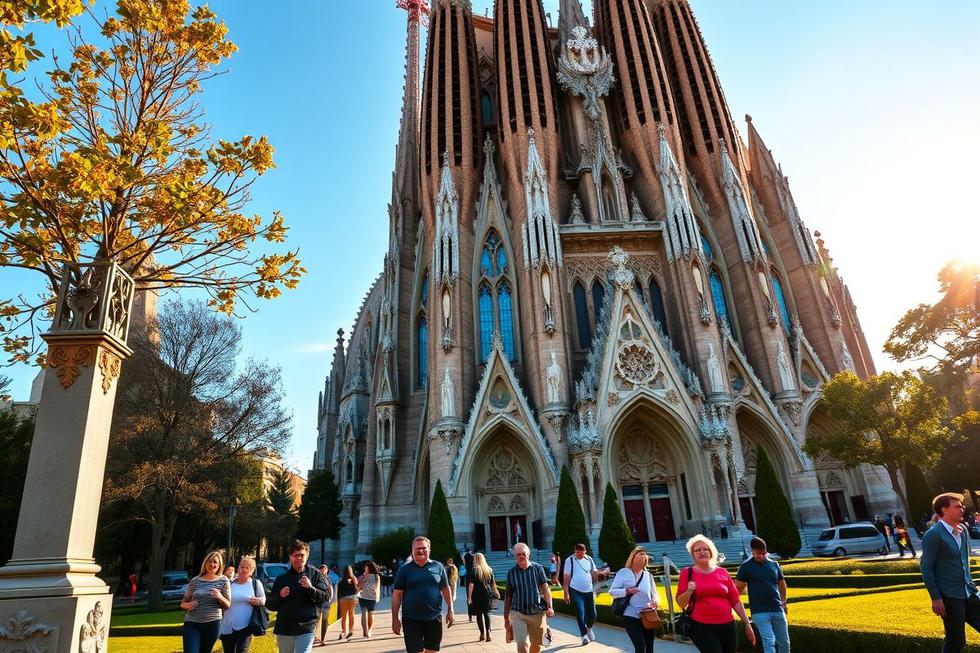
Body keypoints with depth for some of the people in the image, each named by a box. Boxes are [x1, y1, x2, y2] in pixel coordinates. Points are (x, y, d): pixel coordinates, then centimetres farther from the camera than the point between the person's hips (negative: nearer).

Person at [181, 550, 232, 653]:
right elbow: (183, 603, 10)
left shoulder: (223, 581, 1)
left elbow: (228, 605, 0)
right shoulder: (195, 580, 3)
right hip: (192, 623, 0)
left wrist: (220, 597, -20)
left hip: (213, 624, 0)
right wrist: (187, 605, -13)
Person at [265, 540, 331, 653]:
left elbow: (325, 597, -6)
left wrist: (310, 588, -21)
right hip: (284, 629, 3)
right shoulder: (281, 578, 5)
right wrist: (280, 596, -13)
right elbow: (270, 604, 7)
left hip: (306, 629, -3)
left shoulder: (314, 574, 0)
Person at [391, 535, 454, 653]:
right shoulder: (405, 569, -1)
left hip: (434, 618, 2)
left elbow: (445, 589, 11)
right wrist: (395, 618, -5)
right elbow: (397, 594, -1)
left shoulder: (438, 567, 4)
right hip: (412, 619, -2)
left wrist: (450, 610, 9)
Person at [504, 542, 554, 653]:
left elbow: (545, 589, 0)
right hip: (518, 614, 0)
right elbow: (508, 596, 8)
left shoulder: (538, 568, -1)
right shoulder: (511, 572, 2)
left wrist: (549, 607, -13)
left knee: (537, 644, 12)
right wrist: (506, 617, 10)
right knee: (521, 644, -11)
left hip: (537, 613, 0)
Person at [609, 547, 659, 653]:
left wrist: (656, 601, -12)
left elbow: (654, 593, 11)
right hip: (631, 616, -4)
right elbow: (612, 592, -5)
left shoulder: (648, 575, 10)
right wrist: (627, 591, -20)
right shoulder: (623, 572, -2)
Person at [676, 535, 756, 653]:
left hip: (727, 626, 3)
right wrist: (689, 591, -20)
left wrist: (747, 623, 10)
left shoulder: (722, 572, 8)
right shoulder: (687, 573, 0)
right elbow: (681, 603, -2)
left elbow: (735, 600, 12)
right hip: (702, 628, -3)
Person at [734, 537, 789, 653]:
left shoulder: (774, 564, 6)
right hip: (760, 612, -4)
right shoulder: (746, 566, -7)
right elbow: (738, 589, -6)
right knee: (769, 642, -10)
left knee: (784, 642, 14)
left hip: (778, 610, 5)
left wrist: (784, 602, 26)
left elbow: (782, 584, 21)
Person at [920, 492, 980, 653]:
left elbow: (964, 560, 20)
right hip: (949, 597, -7)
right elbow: (926, 567, -15)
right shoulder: (933, 535, -15)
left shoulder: (963, 530, 8)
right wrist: (935, 598, -16)